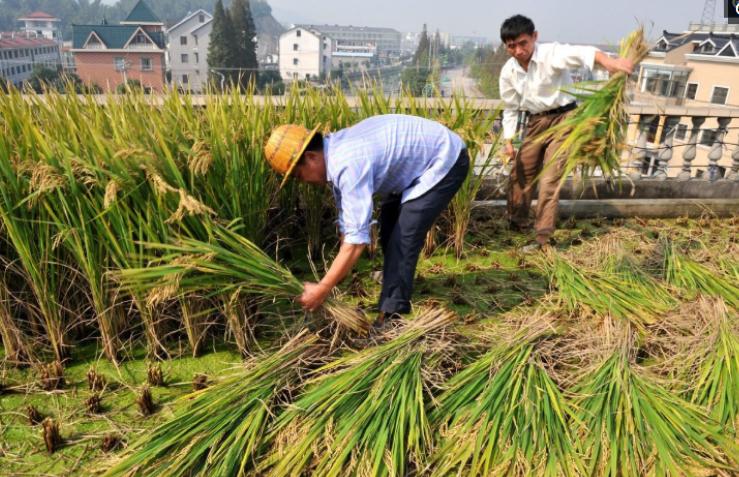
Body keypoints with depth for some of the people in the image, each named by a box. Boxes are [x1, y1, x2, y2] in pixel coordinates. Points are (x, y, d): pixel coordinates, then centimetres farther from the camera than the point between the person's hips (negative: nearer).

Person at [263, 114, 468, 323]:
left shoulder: (348, 165, -33)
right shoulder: (336, 153, -3)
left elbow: (357, 238, -34)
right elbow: (348, 225, 3)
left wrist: (322, 289, -26)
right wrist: (336, 280, 5)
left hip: (445, 160, -10)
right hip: (417, 159, 10)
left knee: (402, 239, -15)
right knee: (390, 233, 18)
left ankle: (392, 314, -3)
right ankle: (393, 301, 35)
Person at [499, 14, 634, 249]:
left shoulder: (551, 53, -19)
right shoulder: (508, 71, -3)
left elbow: (580, 53, -40)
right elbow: (511, 108, 7)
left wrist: (608, 61, -60)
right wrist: (508, 140, -2)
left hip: (563, 118, -5)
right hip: (535, 122, 5)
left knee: (549, 179, -11)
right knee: (520, 173, 11)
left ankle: (543, 237, -4)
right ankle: (517, 222, 32)